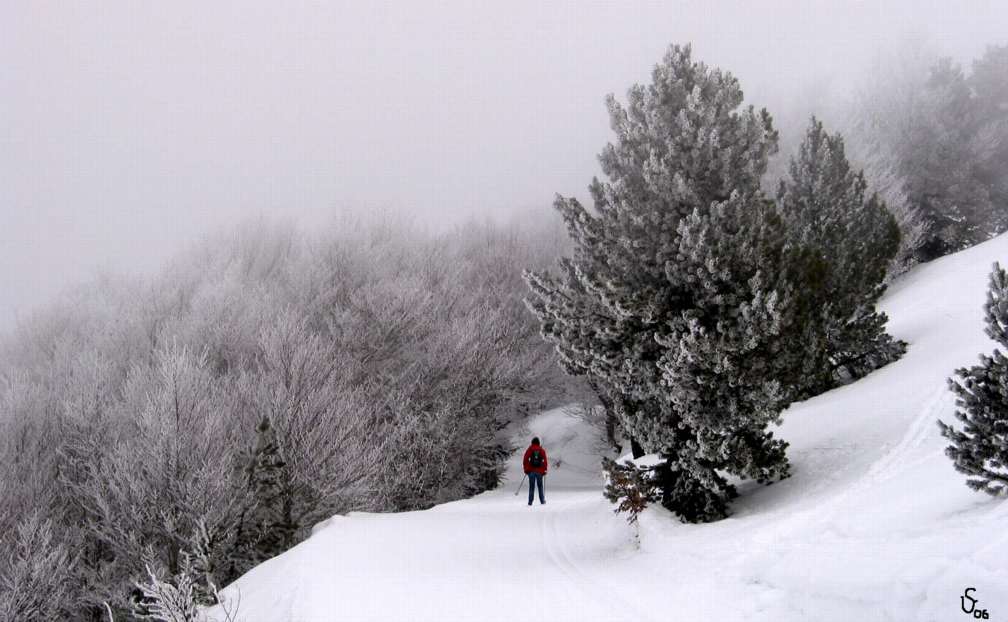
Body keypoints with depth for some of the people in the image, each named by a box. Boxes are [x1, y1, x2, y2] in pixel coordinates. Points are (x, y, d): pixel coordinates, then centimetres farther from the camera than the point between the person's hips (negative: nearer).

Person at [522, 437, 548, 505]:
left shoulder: (529, 449, 3)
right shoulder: (542, 450, 6)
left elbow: (525, 460, 0)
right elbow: (545, 461, 4)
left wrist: (526, 469, 7)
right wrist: (544, 470, 11)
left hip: (531, 471, -1)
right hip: (539, 471, 1)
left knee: (531, 486, 1)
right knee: (540, 486, 12)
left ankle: (530, 501, -5)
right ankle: (542, 500, 11)